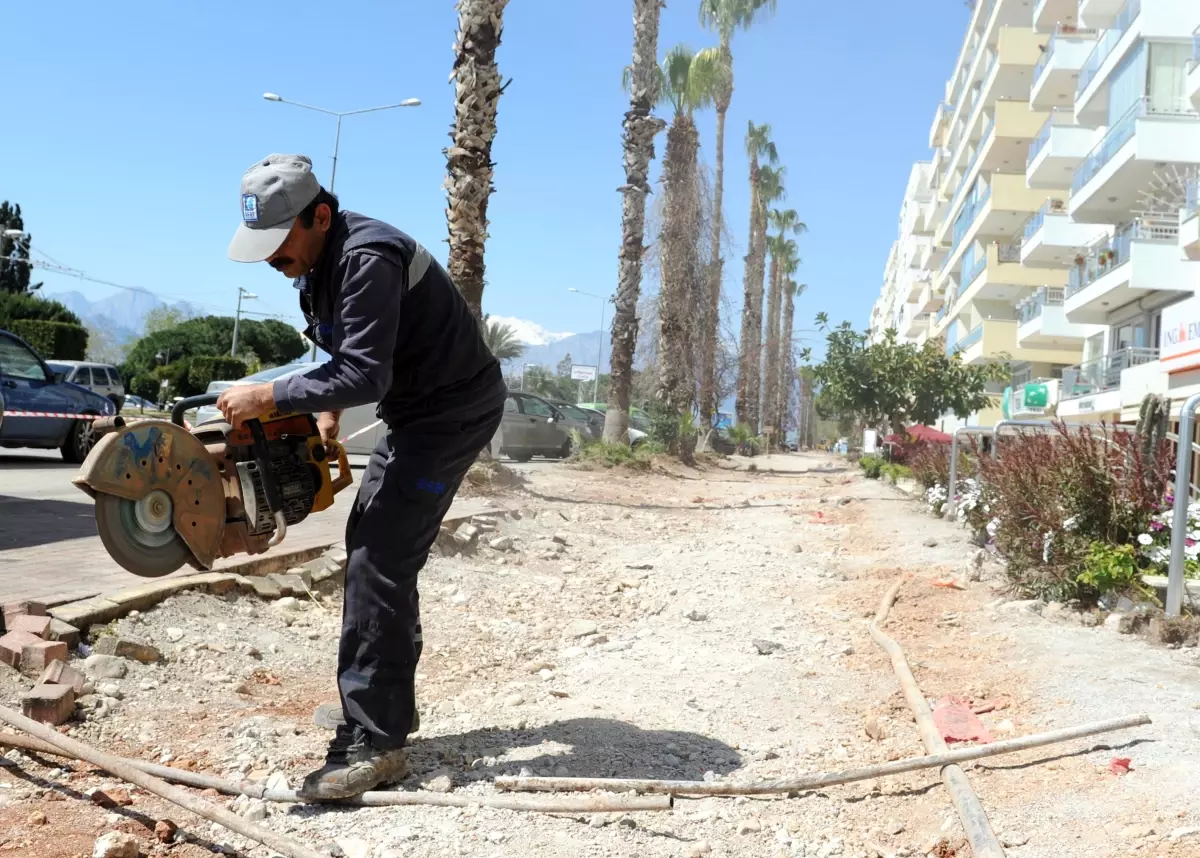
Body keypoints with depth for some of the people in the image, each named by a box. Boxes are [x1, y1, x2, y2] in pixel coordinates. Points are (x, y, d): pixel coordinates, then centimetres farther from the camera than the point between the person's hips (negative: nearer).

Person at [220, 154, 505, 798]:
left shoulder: (368, 260, -26)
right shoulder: (313, 266, 6)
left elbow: (365, 376, -32)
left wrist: (269, 397, -27)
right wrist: (327, 411, 5)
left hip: (456, 412, -10)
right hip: (415, 413, 10)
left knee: (378, 559, -16)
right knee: (372, 545, 14)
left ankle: (373, 743, -12)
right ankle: (388, 702, 26)